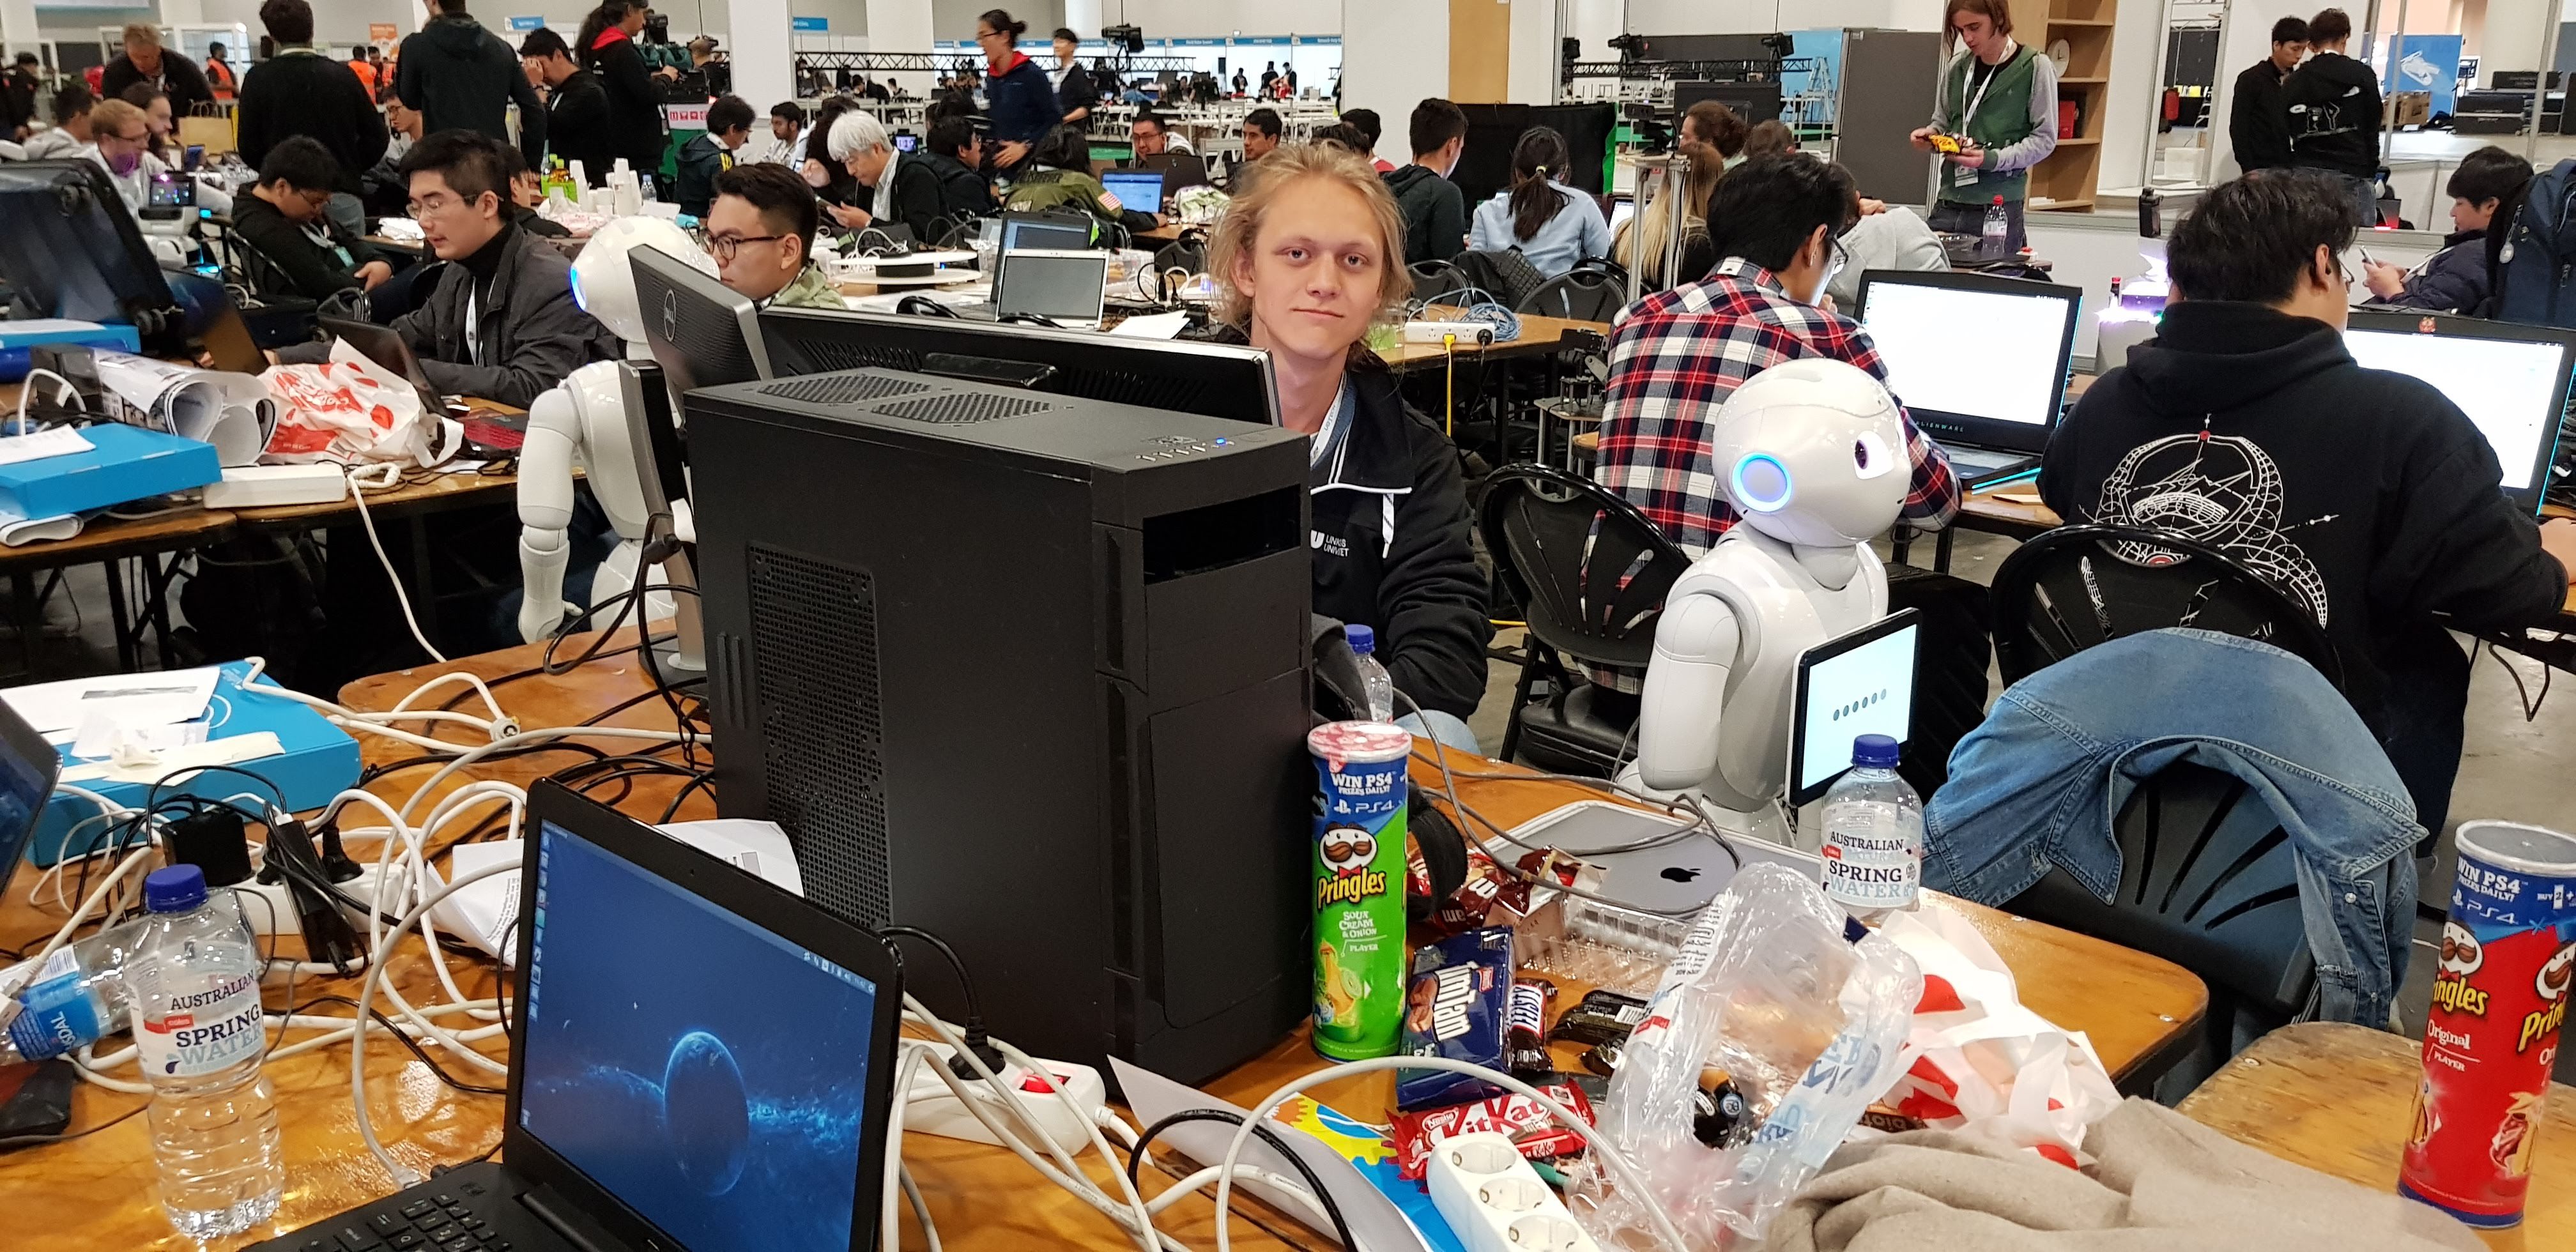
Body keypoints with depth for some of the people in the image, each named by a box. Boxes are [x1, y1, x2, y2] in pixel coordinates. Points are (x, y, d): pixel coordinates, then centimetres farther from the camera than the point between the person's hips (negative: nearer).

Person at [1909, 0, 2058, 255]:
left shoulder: (2035, 67, -3)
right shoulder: (1958, 67, 8)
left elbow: (2045, 138, -3)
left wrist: (1992, 159, -15)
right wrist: (1930, 134, -2)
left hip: (2000, 207, -4)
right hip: (1949, 203, 4)